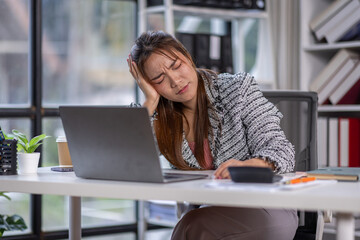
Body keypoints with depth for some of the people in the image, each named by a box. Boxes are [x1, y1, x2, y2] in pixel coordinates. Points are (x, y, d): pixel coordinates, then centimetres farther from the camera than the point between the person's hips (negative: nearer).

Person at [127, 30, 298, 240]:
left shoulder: (238, 88, -2)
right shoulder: (160, 116, 5)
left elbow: (279, 149, -11)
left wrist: (247, 165, -34)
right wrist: (151, 100, -10)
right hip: (209, 212, 3)